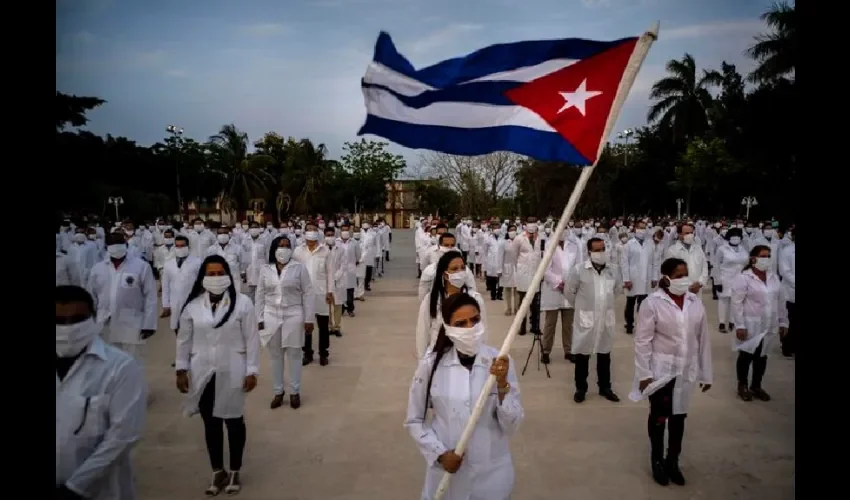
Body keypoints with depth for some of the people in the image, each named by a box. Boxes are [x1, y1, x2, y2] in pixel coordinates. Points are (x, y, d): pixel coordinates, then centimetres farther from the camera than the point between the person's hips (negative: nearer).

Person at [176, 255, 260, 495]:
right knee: (211, 423, 14)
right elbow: (184, 340, 7)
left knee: (234, 422, 12)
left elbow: (252, 339, -7)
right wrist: (181, 370, 3)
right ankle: (217, 471, 31)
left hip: (232, 373, -2)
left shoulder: (243, 303, -9)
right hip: (203, 374, 3)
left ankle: (234, 472, 29)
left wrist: (251, 371, -8)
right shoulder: (192, 305, -1)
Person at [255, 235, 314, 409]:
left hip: (293, 317, -2)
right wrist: (259, 319, 3)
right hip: (271, 318, 3)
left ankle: (294, 392, 20)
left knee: (294, 356, 7)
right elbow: (260, 296, 7)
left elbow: (308, 294, -4)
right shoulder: (265, 269, 3)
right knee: (275, 357, 12)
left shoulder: (299, 268, -5)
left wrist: (309, 319, -7)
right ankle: (278, 392, 25)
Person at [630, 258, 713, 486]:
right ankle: (657, 461, 29)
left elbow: (703, 339, 5)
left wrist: (706, 372, 7)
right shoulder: (653, 303, -14)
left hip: (687, 371, 4)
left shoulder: (696, 302, 0)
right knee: (659, 416, 11)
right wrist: (644, 373, -14)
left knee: (679, 416, 15)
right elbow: (642, 341, -12)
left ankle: (673, 461, 32)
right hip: (661, 371, -4)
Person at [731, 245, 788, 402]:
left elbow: (781, 301, 13)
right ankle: (742, 386, 23)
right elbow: (736, 303, -14)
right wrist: (739, 326, -17)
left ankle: (756, 386, 29)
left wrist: (783, 322, 11)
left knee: (762, 356, 15)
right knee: (746, 355, 5)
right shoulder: (743, 278, -12)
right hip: (750, 326, -5)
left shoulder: (774, 278, 7)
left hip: (769, 326, 6)